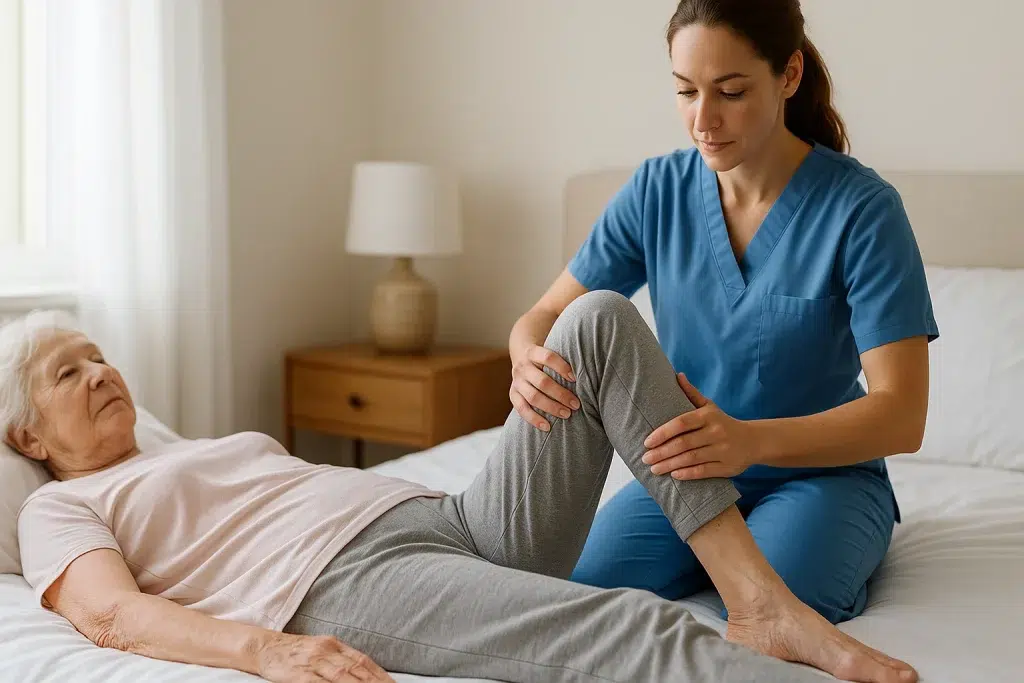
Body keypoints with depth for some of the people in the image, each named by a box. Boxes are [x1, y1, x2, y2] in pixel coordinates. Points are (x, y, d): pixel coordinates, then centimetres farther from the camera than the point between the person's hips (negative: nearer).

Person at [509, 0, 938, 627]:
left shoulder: (862, 207, -17)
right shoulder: (657, 190, -4)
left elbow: (902, 416, -23)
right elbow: (545, 317, -2)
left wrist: (752, 440, -42)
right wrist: (531, 361, -30)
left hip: (824, 470, -3)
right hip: (686, 470, 3)